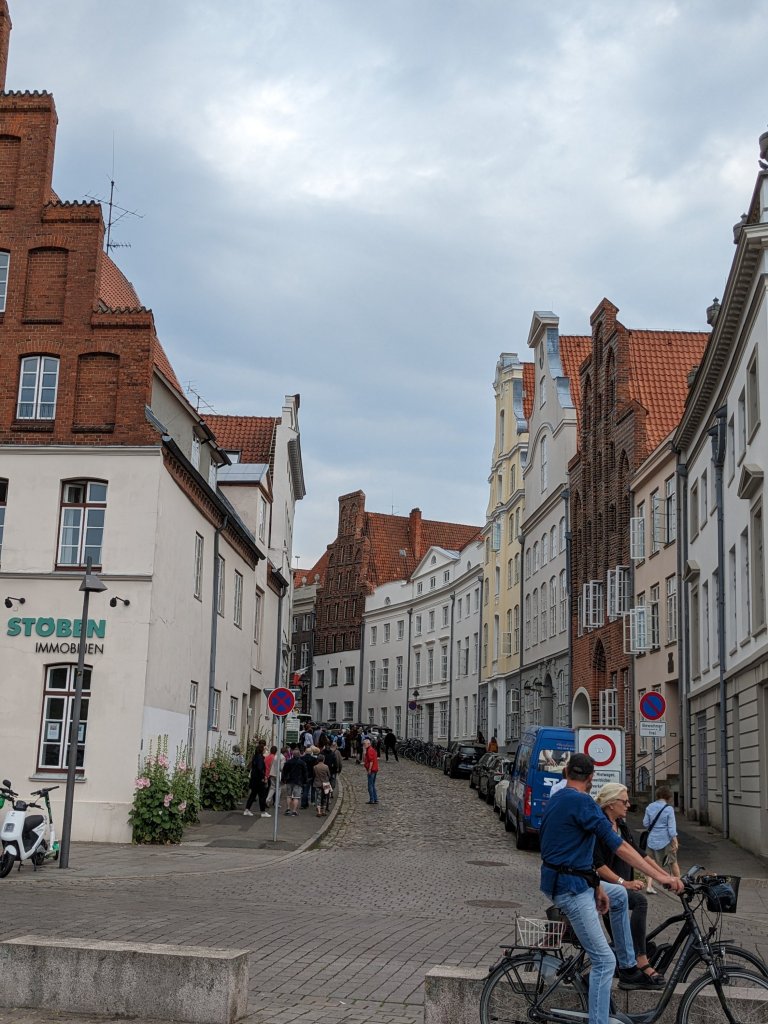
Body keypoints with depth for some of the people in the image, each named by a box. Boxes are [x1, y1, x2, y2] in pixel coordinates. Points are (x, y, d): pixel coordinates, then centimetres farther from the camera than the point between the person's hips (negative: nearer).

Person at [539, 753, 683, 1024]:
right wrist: (660, 876, -19)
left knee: (619, 895, 28)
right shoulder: (582, 802, -17)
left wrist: (596, 887, 10)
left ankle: (628, 968, 30)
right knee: (604, 961, -8)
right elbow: (618, 846, -21)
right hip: (571, 889, -10)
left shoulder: (556, 801, 12)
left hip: (562, 879, 10)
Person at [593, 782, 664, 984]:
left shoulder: (622, 826, 12)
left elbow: (639, 855, 11)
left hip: (619, 887, 10)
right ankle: (641, 960, -28)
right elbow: (597, 865, -20)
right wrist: (623, 882, -27)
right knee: (639, 900, -30)